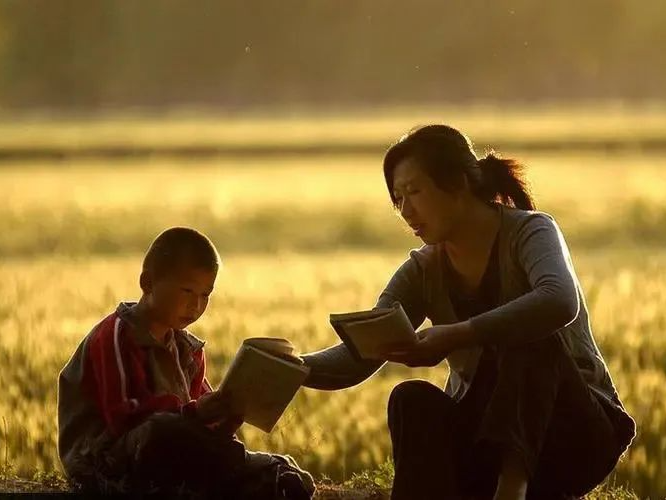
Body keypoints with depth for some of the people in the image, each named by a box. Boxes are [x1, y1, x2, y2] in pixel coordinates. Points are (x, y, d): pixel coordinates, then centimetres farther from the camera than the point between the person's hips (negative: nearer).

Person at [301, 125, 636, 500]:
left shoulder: (529, 232, -13)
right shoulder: (424, 272, 2)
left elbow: (559, 302, -37)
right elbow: (358, 358, -7)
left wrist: (457, 336, -45)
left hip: (576, 429, -4)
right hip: (488, 433, 4)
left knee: (528, 338, -32)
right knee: (413, 401, -27)